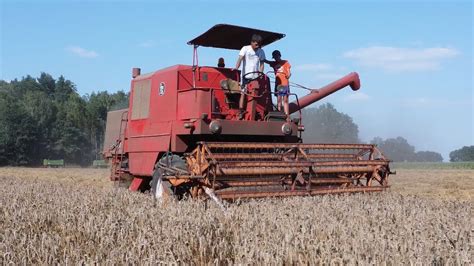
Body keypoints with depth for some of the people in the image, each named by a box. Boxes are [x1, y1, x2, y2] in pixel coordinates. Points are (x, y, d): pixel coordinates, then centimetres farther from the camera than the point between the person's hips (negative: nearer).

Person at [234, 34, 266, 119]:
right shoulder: (245, 49, -4)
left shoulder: (261, 51, 7)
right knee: (243, 93, -8)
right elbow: (240, 58, -16)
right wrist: (236, 68, -32)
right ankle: (241, 111, -7)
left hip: (256, 77, 3)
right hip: (246, 76, -3)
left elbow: (261, 63, 9)